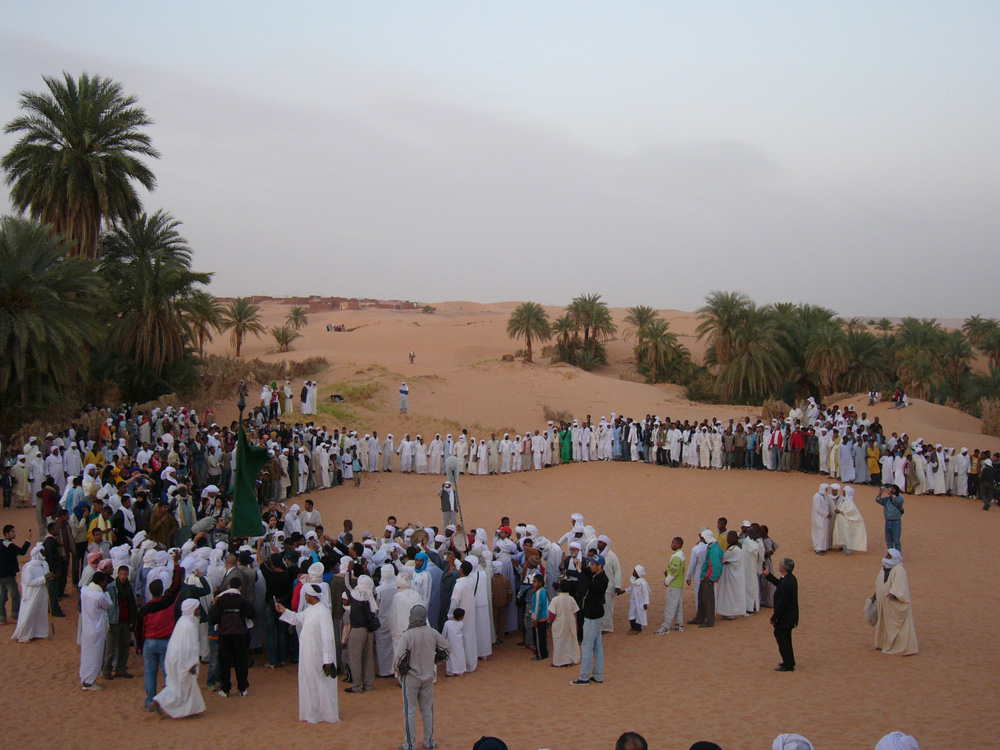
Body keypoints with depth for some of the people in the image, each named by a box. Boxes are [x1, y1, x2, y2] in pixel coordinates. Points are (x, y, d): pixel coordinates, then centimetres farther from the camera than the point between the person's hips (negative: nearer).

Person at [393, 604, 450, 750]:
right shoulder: (432, 633, -7)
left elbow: (398, 657, -25)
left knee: (410, 712, 8)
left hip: (411, 678, -3)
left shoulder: (407, 635, -19)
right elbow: (445, 649, 6)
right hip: (428, 677, 4)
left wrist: (400, 671, -6)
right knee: (428, 710, 16)